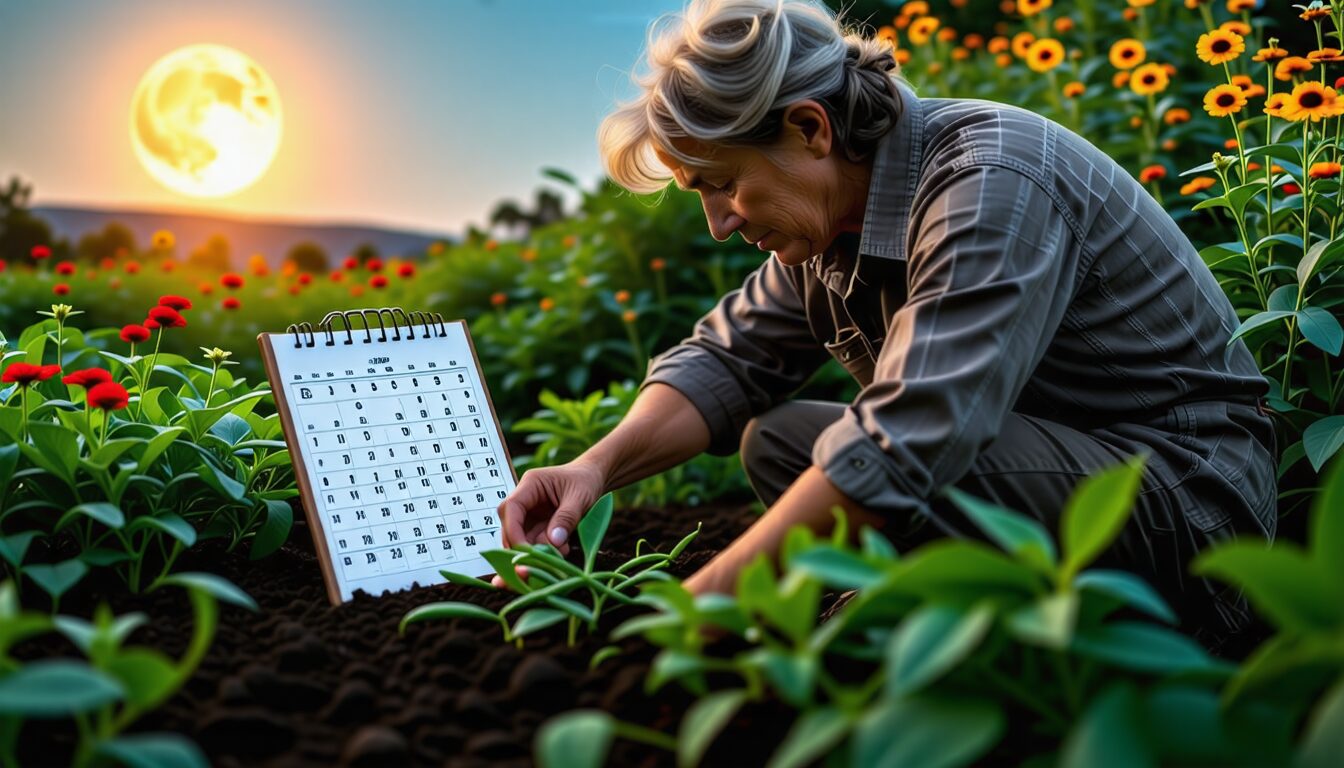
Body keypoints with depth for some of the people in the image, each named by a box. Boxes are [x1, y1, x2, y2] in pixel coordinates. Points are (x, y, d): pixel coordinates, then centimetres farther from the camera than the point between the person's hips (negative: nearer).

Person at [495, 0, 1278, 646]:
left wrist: (692, 609, -32)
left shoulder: (992, 183, -25)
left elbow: (906, 446, -34)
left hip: (1192, 499, -8)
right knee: (775, 441, 2)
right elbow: (726, 356, 7)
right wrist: (601, 464, -13)